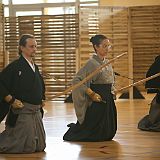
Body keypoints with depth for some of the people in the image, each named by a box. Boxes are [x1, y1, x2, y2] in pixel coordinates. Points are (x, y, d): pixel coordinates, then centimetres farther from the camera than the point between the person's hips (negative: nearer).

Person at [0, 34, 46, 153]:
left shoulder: (35, 67, 12)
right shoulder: (15, 66, -13)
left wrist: (42, 99, 15)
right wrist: (12, 100, -17)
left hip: (36, 111, 8)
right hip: (22, 111, -8)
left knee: (40, 147, 14)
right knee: (26, 148, -6)